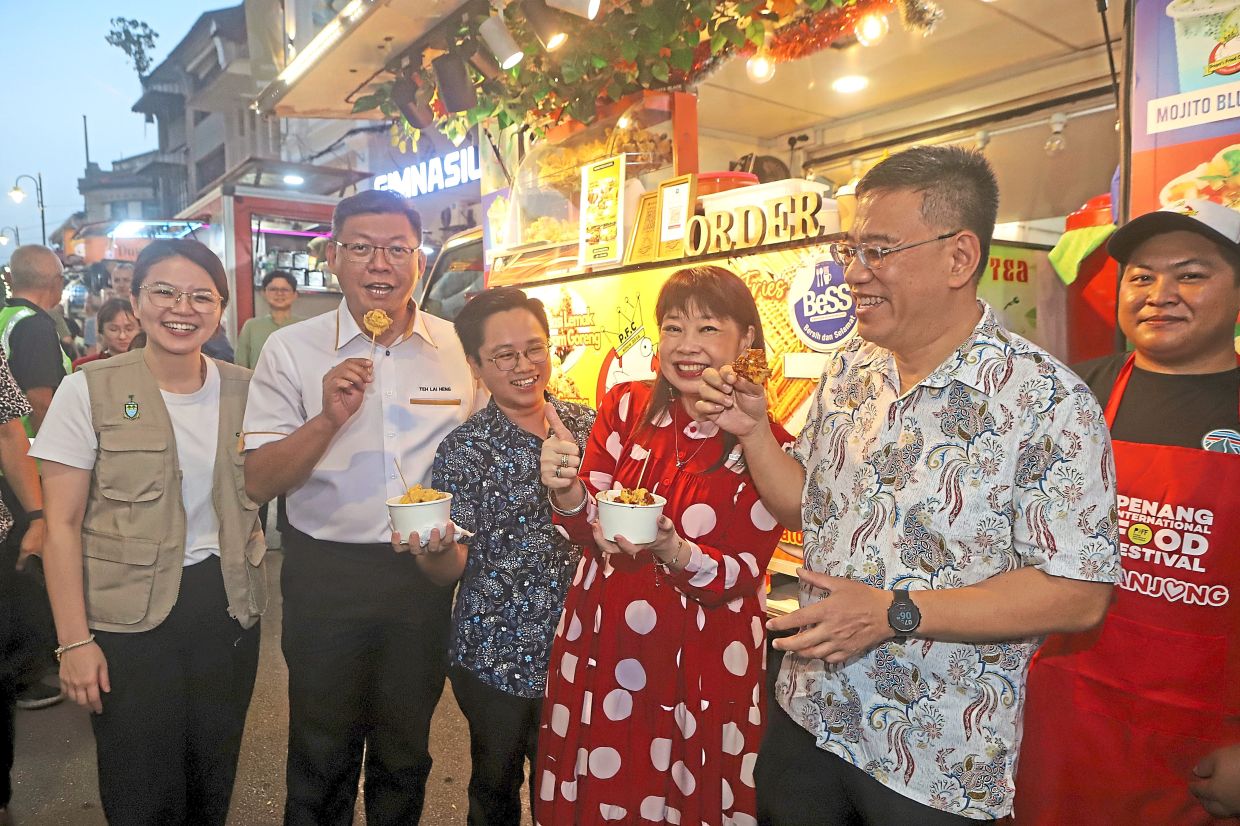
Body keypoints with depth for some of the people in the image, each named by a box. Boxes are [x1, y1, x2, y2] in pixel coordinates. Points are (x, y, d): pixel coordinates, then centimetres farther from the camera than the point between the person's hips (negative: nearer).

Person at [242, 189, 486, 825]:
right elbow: (259, 482, -8)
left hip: (424, 575, 2)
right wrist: (329, 418, -23)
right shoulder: (291, 350, -6)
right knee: (322, 755, 16)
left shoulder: (459, 350, -2)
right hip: (325, 574, -1)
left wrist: (457, 533, -6)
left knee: (405, 749, 20)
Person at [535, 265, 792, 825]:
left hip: (700, 666, -2)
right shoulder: (626, 407, -3)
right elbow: (590, 530, -3)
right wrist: (566, 491, -25)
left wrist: (673, 552, -31)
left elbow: (744, 572, -11)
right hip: (600, 649, 3)